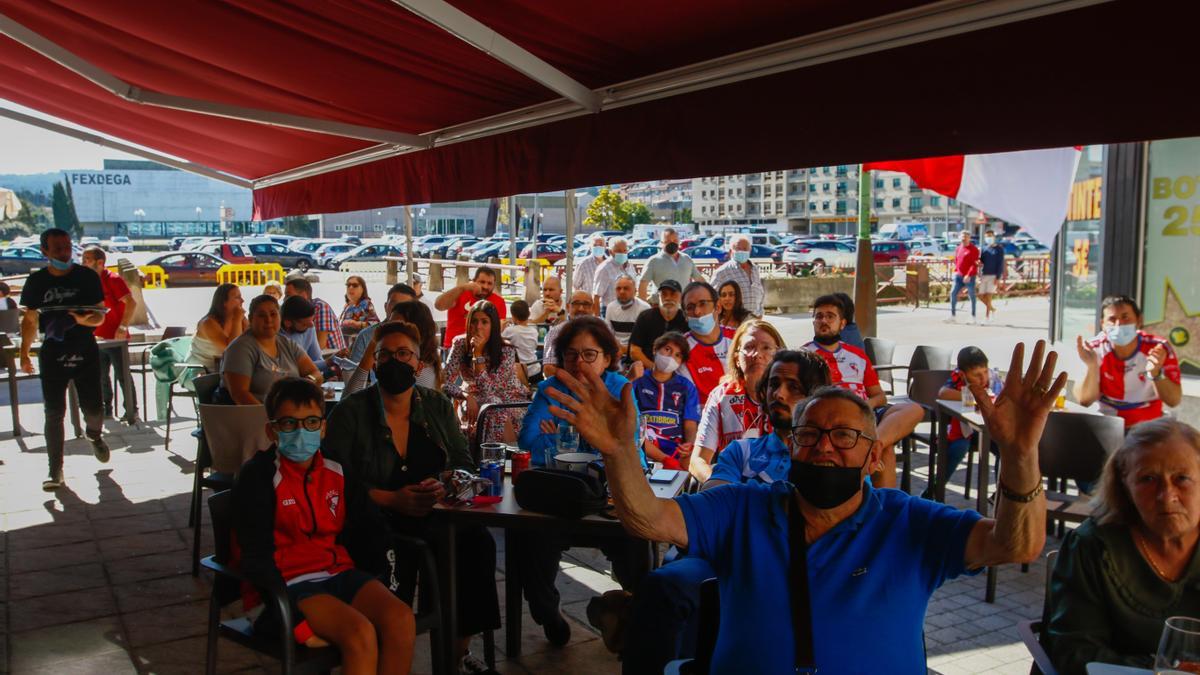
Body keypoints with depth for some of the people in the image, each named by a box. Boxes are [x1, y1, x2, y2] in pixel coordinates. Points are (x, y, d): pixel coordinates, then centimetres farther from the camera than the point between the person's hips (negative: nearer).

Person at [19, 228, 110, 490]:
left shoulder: (87, 277, -1)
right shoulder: (36, 281, 1)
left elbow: (100, 315, 1)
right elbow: (30, 320, 9)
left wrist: (85, 319, -21)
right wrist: (24, 353, 4)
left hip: (86, 353, 0)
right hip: (52, 355, 0)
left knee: (93, 408, 1)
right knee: (54, 414, 0)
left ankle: (94, 434, 37)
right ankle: (55, 471, 7)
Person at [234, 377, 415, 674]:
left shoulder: (337, 470, 12)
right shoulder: (259, 476, -6)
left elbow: (370, 528, 19)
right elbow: (256, 557, -11)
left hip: (339, 571, 6)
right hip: (290, 581, -5)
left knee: (401, 618, -23)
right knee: (360, 633, -30)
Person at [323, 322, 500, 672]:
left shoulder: (438, 406, 11)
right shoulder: (350, 412, 0)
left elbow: (465, 465, 9)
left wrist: (443, 485, -15)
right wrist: (393, 499, -20)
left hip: (433, 515, 4)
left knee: (478, 542, -24)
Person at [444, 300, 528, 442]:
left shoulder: (506, 350, -21)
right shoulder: (460, 343, -13)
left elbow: (488, 390, -28)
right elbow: (445, 381, -16)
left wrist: (478, 354, -33)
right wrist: (467, 397, -33)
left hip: (508, 399, -1)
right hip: (475, 398, 1)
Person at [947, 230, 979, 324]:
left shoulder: (973, 249, -8)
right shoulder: (958, 249, 12)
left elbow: (974, 264, -15)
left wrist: (969, 275, -23)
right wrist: (956, 272, 8)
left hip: (969, 277, -6)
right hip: (958, 276, 6)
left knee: (971, 296, 2)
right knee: (953, 293, -4)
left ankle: (973, 317, 12)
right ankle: (953, 316, 0)